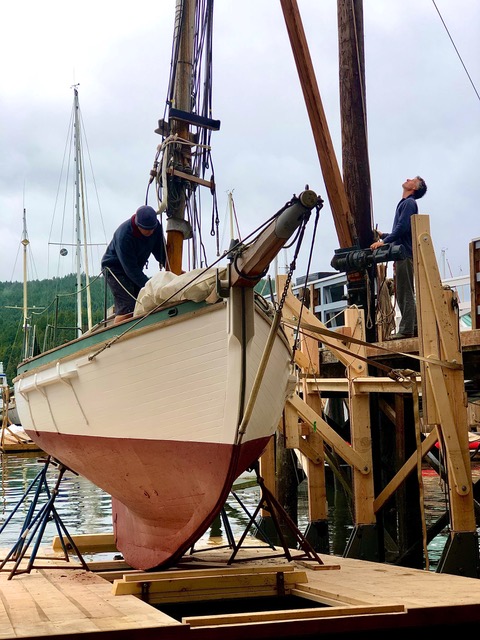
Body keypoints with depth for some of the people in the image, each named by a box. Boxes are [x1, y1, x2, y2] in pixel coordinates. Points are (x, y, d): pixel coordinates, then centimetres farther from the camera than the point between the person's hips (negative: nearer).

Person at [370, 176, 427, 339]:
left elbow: (402, 228, -18)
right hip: (402, 254, 10)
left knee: (405, 294, -10)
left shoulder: (409, 203, -6)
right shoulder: (404, 203, 23)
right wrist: (383, 236, 23)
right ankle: (414, 327, 15)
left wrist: (384, 241, -17)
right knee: (404, 294, 11)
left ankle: (406, 329, -10)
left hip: (405, 254, -10)